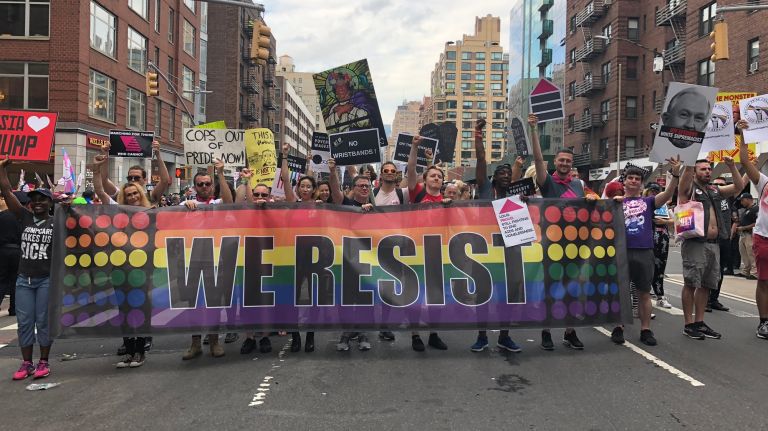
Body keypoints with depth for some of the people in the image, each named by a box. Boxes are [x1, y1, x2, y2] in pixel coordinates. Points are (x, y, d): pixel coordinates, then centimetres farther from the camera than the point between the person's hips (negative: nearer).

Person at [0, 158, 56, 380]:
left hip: (47, 280, -3)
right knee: (24, 322, 6)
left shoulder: (56, 223, -1)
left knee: (44, 321, 3)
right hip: (24, 279, 3)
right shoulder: (25, 218, 4)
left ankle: (44, 362, 13)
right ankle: (26, 363, 15)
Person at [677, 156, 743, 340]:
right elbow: (688, 168, -18)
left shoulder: (715, 190, 18)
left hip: (714, 244, 7)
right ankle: (689, 324, 2)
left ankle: (700, 322, 19)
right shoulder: (688, 188, -1)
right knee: (691, 284, -4)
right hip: (695, 243, -7)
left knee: (706, 285, 11)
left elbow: (739, 187, 17)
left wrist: (732, 166, 6)